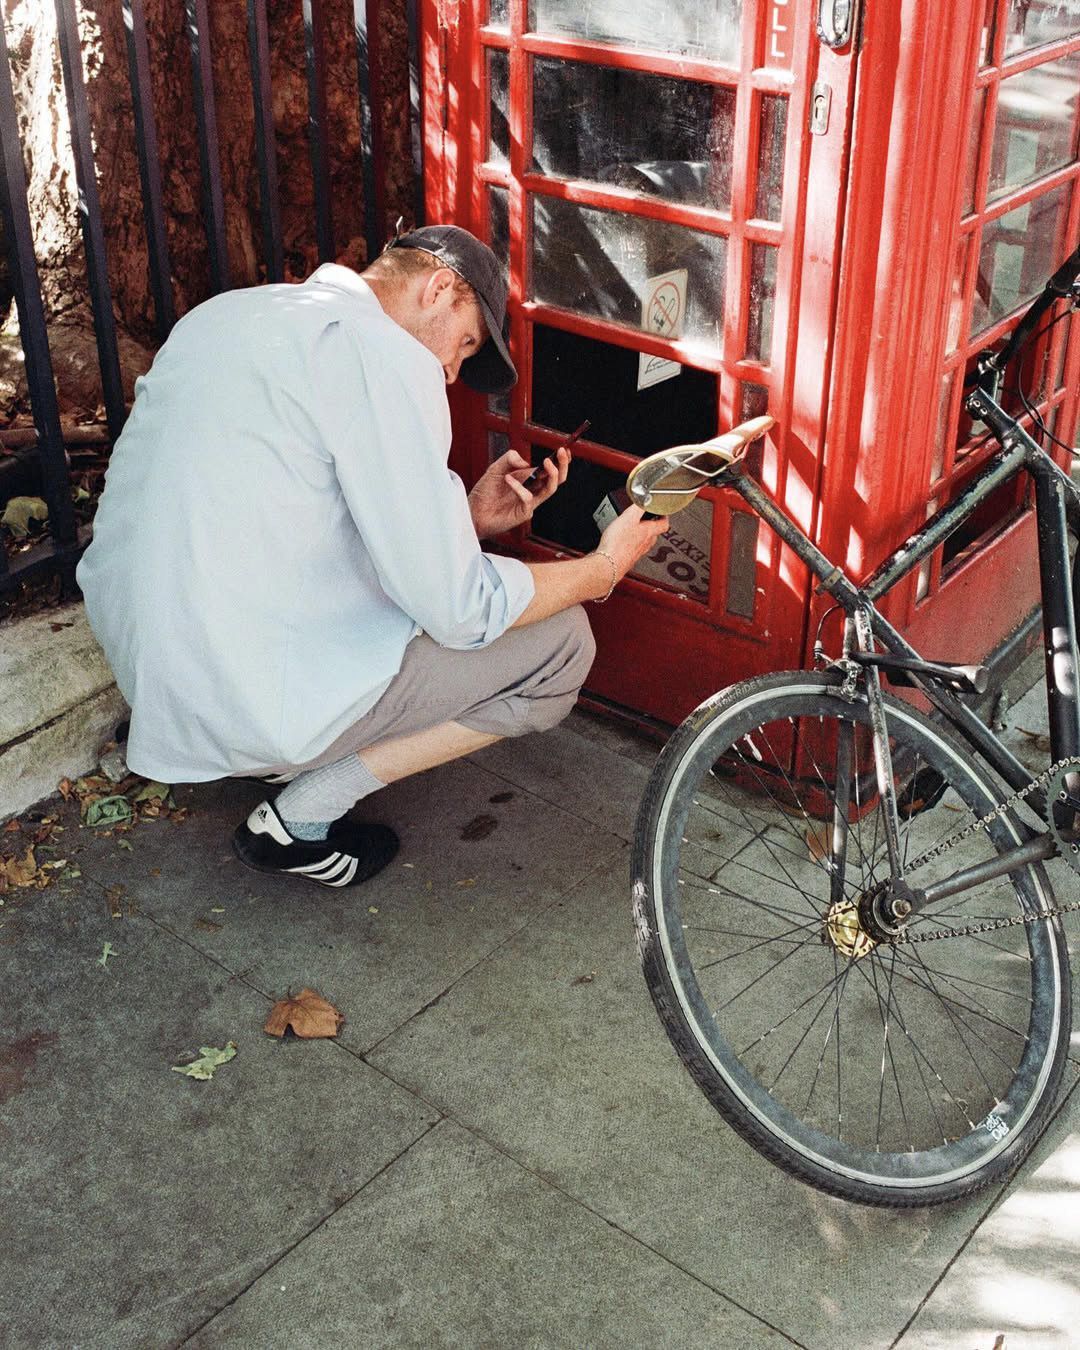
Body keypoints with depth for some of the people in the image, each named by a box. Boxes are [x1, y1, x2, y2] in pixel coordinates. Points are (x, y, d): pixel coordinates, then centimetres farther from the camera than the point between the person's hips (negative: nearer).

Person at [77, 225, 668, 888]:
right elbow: (459, 611, -13)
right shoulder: (382, 355, -15)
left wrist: (468, 514, 17)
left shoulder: (225, 313, 13)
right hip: (245, 702, -9)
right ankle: (300, 818, 3)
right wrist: (605, 567, 2)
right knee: (562, 641, 2)